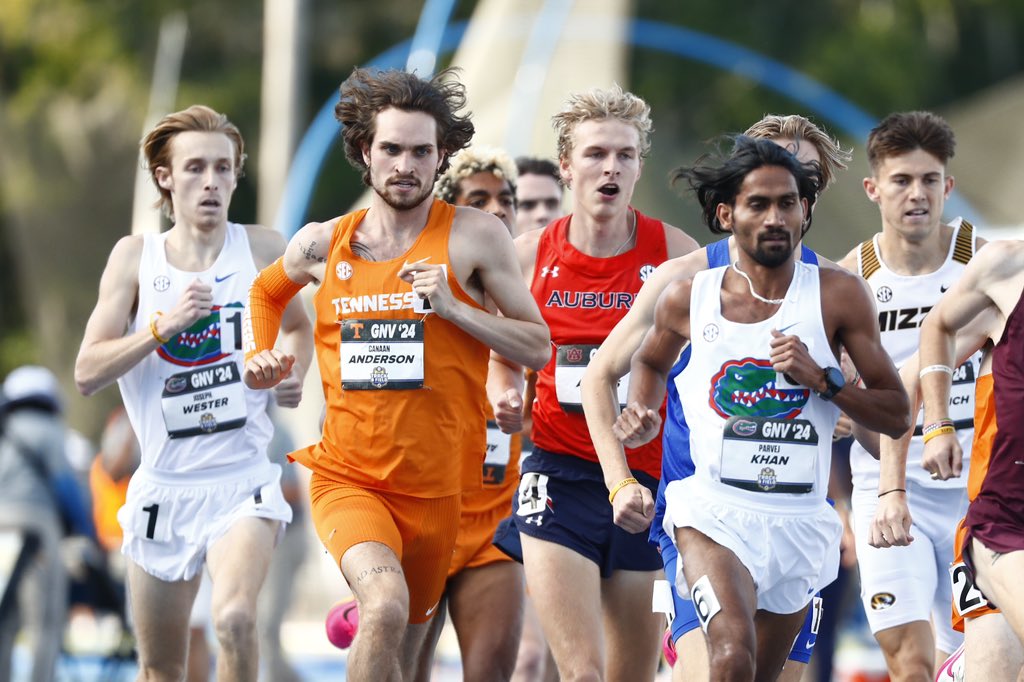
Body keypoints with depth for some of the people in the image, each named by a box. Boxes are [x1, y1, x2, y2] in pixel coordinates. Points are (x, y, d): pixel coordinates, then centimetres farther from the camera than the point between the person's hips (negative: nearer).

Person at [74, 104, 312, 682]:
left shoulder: (262, 250, 1)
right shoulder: (136, 257, 0)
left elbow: (298, 326, 22)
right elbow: (87, 373, -6)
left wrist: (295, 374, 1)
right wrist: (165, 325, -18)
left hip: (243, 480, -2)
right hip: (164, 484, 2)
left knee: (235, 619, -30)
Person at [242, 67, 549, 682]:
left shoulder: (475, 236, -3)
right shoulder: (323, 244, 3)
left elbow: (539, 348, -2)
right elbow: (266, 291, 27)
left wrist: (453, 307, -15)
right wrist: (259, 358, 8)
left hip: (437, 488, 1)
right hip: (347, 480, -1)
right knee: (385, 606, -29)